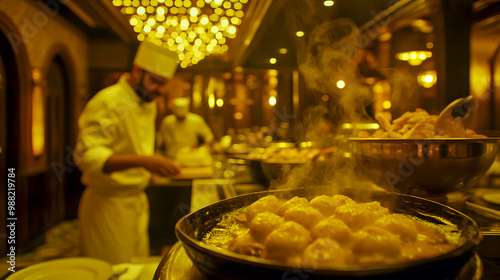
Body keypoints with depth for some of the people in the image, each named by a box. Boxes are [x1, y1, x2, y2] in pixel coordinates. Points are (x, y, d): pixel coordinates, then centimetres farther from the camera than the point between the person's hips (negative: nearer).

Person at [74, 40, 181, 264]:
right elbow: (87, 155, -30)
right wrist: (142, 161, -41)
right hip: (106, 203, -8)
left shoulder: (148, 104, 9)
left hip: (137, 201, 9)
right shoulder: (108, 102, -19)